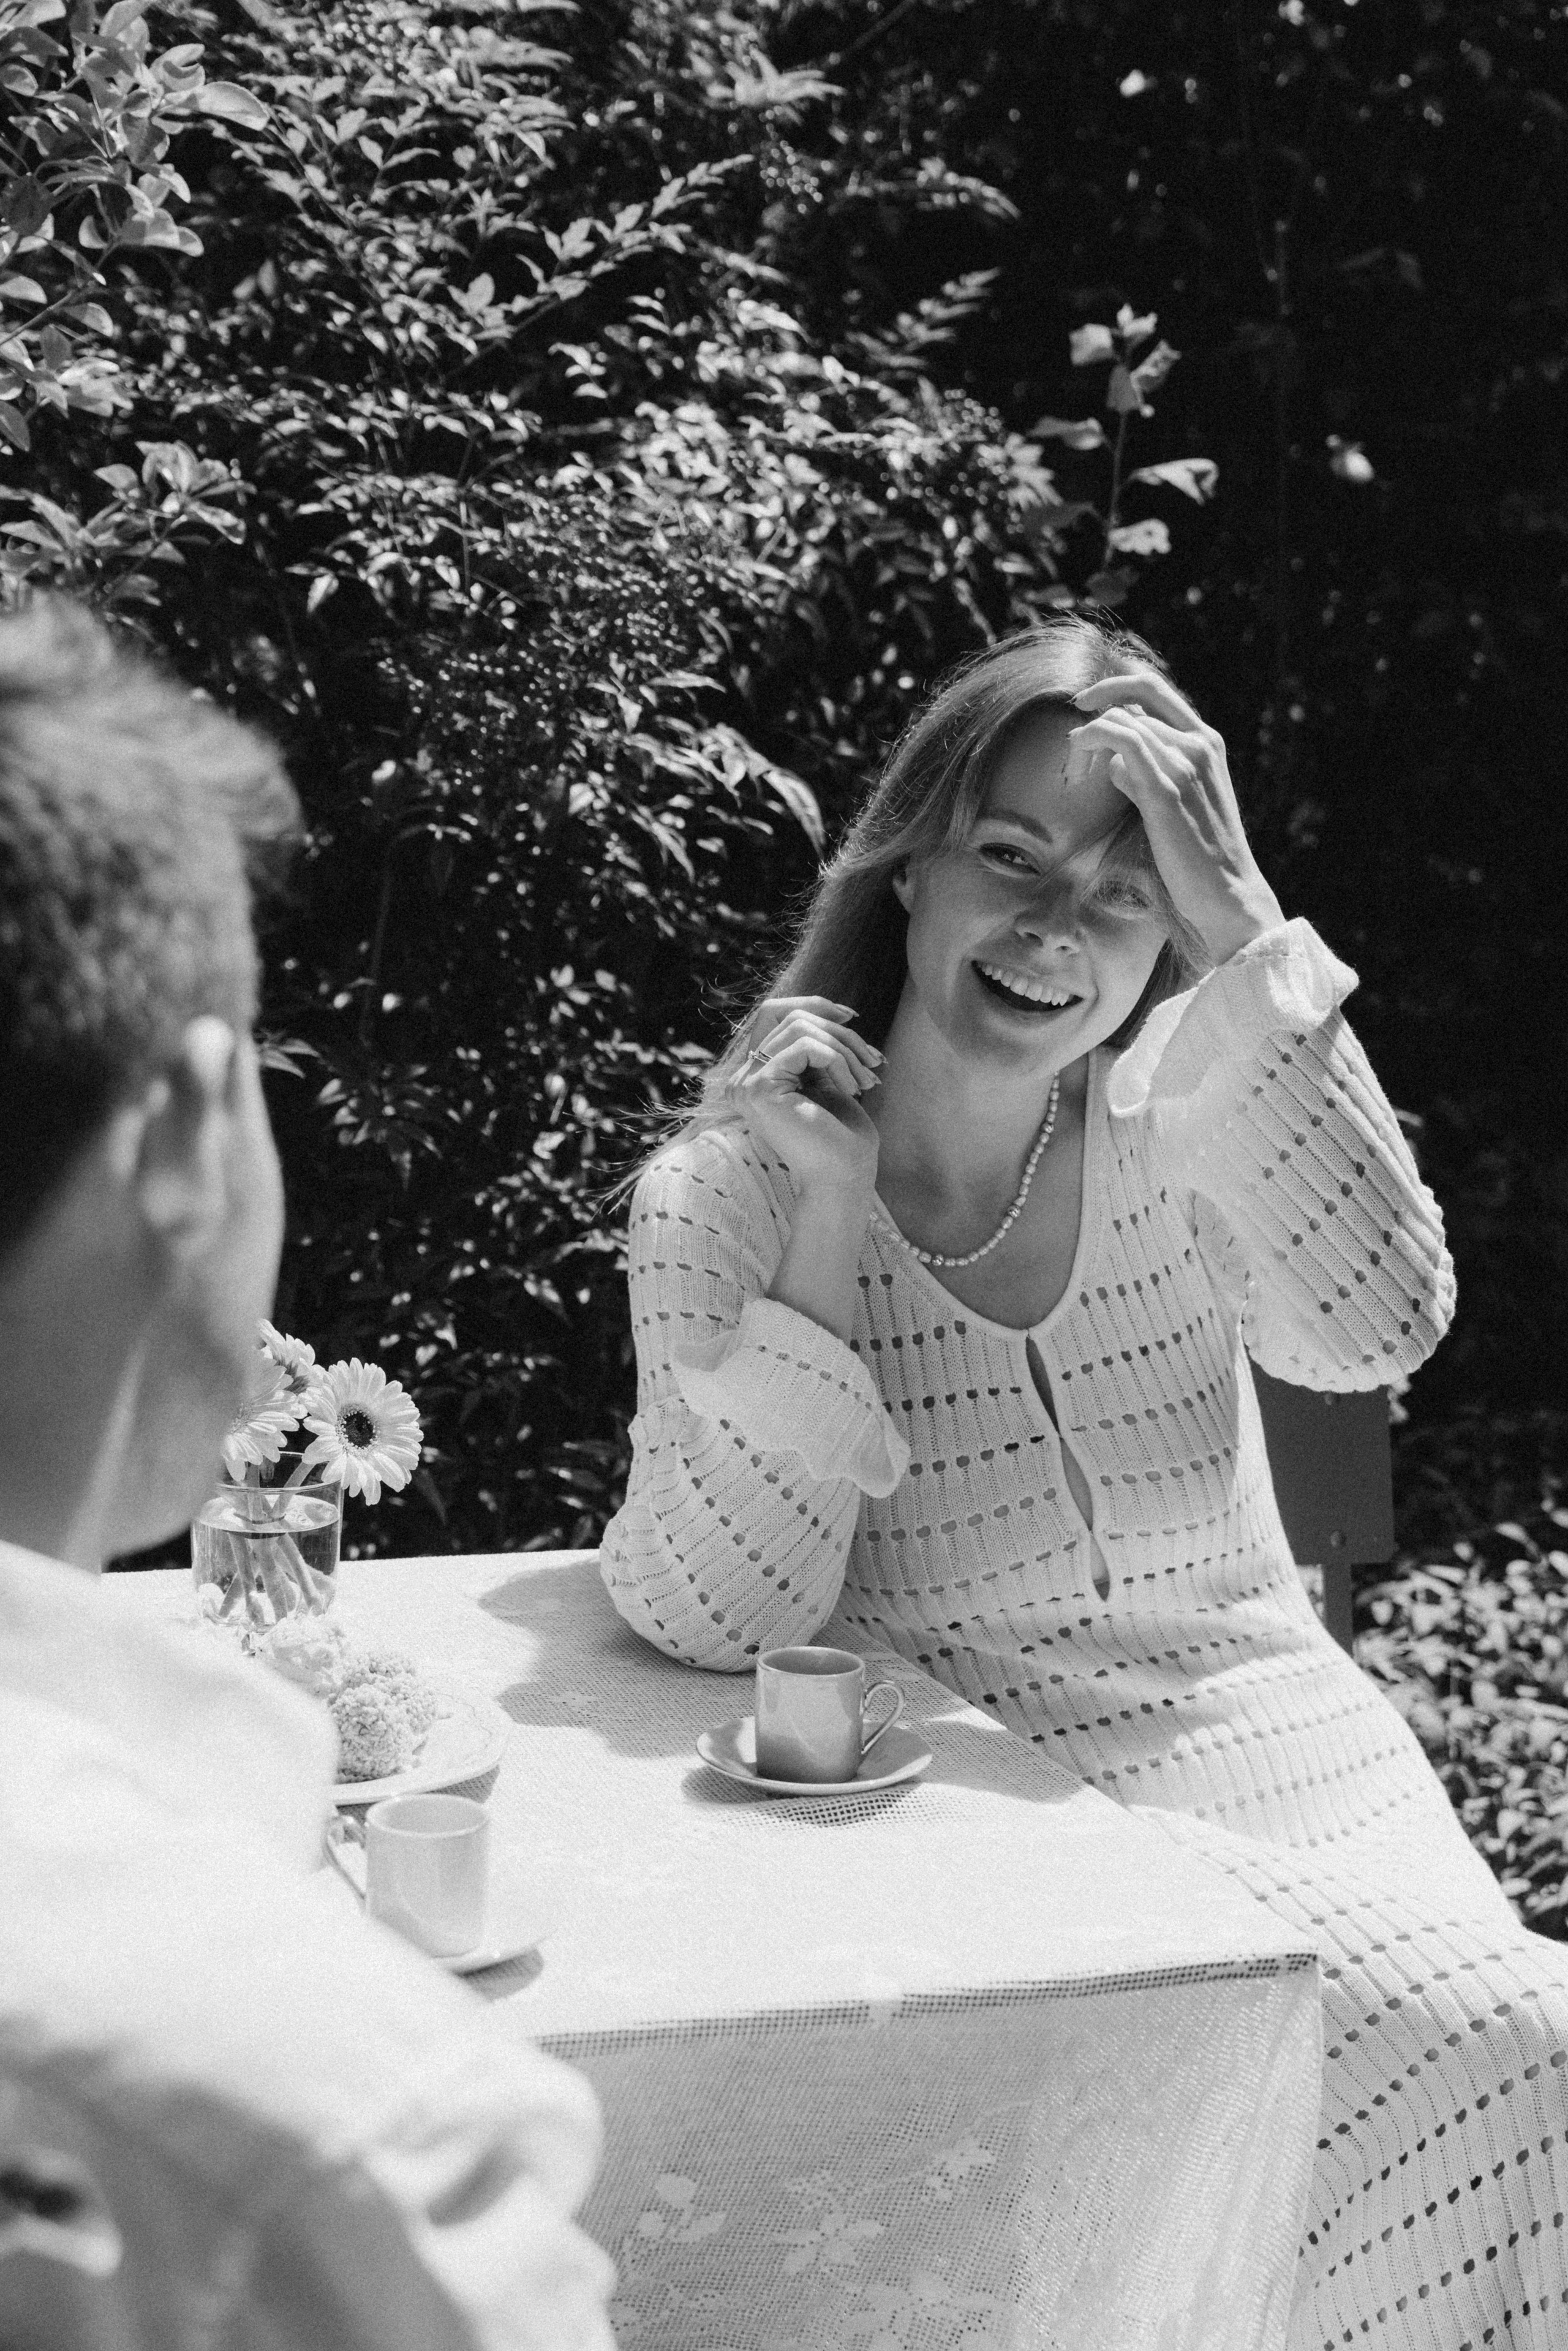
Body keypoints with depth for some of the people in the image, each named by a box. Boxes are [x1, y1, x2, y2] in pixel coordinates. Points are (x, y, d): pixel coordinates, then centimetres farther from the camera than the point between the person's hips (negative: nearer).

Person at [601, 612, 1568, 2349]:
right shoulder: (725, 1195, -6)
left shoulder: (1175, 1134, 2)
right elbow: (707, 1620, -16)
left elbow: (1378, 1326, -19)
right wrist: (828, 1216, -21)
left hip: (1259, 1734, 4)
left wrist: (1245, 933, -22)